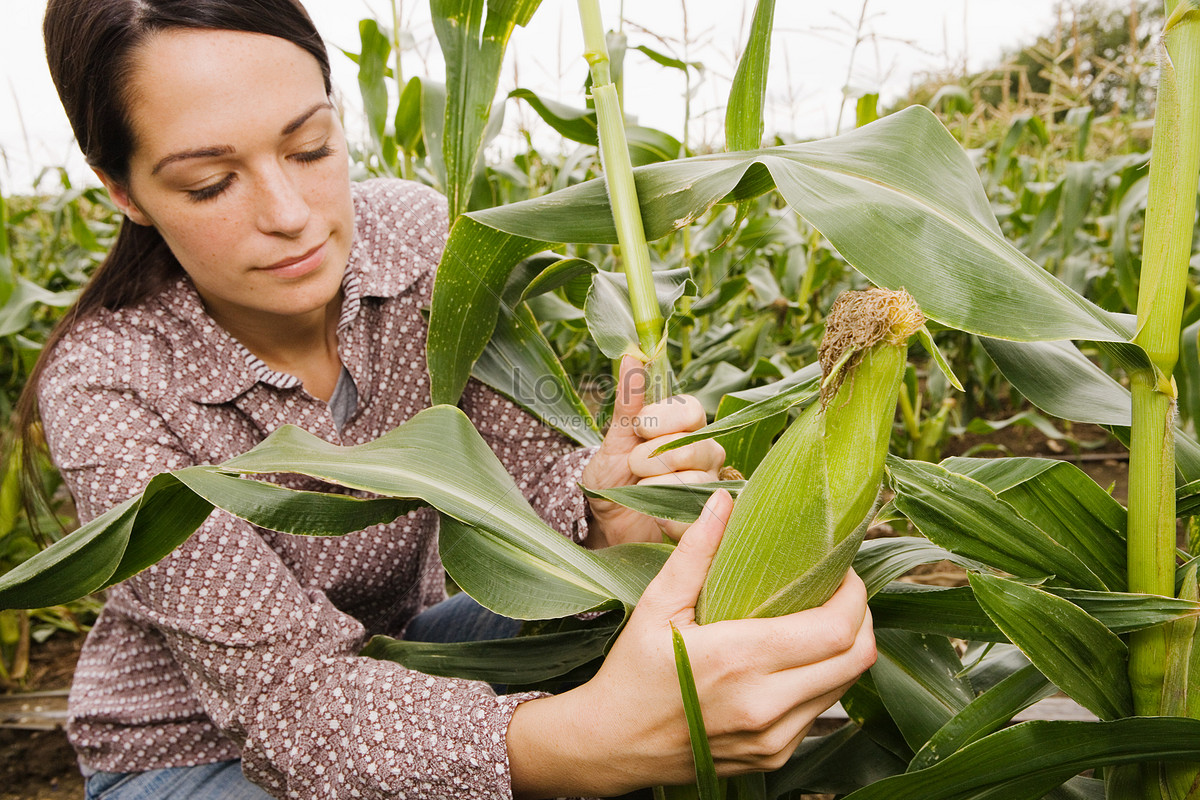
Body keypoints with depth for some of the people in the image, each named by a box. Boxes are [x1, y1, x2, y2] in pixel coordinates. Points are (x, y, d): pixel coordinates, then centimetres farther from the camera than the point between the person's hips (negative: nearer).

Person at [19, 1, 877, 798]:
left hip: (396, 649, 4)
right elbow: (292, 697, -32)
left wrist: (598, 508, -39)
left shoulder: (423, 241, -16)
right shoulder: (107, 388, -25)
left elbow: (521, 478, -14)